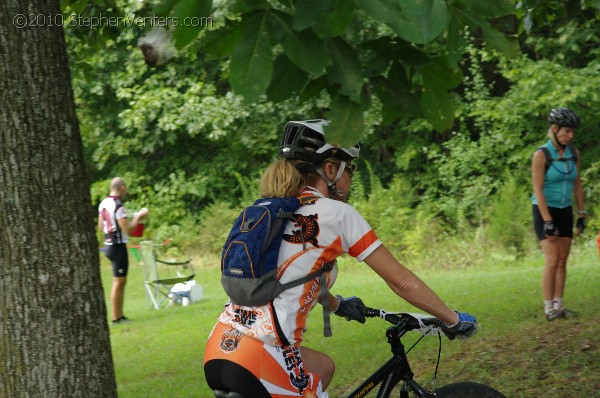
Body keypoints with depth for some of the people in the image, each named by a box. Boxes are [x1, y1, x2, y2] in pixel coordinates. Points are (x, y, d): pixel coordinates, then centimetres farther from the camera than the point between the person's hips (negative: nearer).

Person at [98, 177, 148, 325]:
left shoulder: (103, 203, 8)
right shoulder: (118, 206, -19)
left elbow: (100, 226, 17)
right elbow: (128, 230, -21)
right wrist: (139, 217, -8)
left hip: (109, 244, 9)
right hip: (118, 246, -9)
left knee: (120, 281, 16)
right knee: (119, 282, -3)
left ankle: (119, 315, 21)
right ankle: (116, 318, 0)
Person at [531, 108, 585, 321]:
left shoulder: (573, 154, 2)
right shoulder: (541, 154, -15)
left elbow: (577, 185, 11)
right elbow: (538, 190, -17)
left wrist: (582, 214, 8)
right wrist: (547, 221, -20)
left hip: (565, 211, 6)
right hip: (544, 210, -6)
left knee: (563, 261, 3)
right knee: (552, 260, -14)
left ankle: (558, 305, 8)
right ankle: (548, 308, -9)